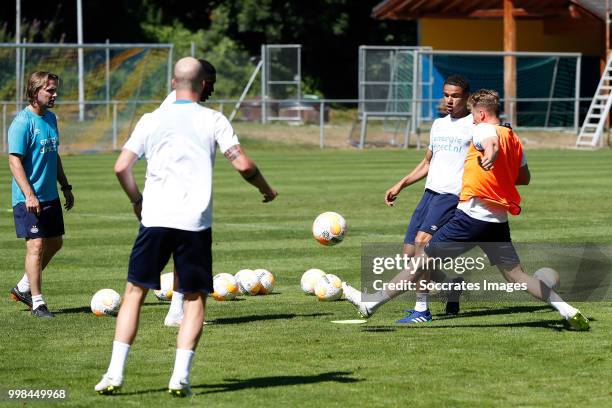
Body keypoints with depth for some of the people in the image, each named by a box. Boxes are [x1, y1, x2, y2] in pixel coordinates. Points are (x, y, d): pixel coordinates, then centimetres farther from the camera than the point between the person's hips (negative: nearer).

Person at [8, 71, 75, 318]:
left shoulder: (51, 118, 11)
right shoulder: (23, 121, -14)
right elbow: (14, 160, -18)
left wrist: (65, 186, 20)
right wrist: (29, 194, -24)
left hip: (51, 196, 9)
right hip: (30, 199, -9)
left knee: (54, 243, 13)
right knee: (36, 246, -9)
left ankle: (23, 288, 28)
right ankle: (37, 303, -3)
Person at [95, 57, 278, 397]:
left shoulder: (152, 120, 9)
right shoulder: (213, 120, 4)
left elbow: (121, 167, 3)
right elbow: (242, 164, -4)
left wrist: (136, 200, 20)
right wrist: (266, 190, 15)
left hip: (155, 217, 1)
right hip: (195, 220, -1)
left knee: (134, 292, 9)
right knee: (195, 298, 10)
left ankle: (115, 372, 0)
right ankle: (180, 376, -3)